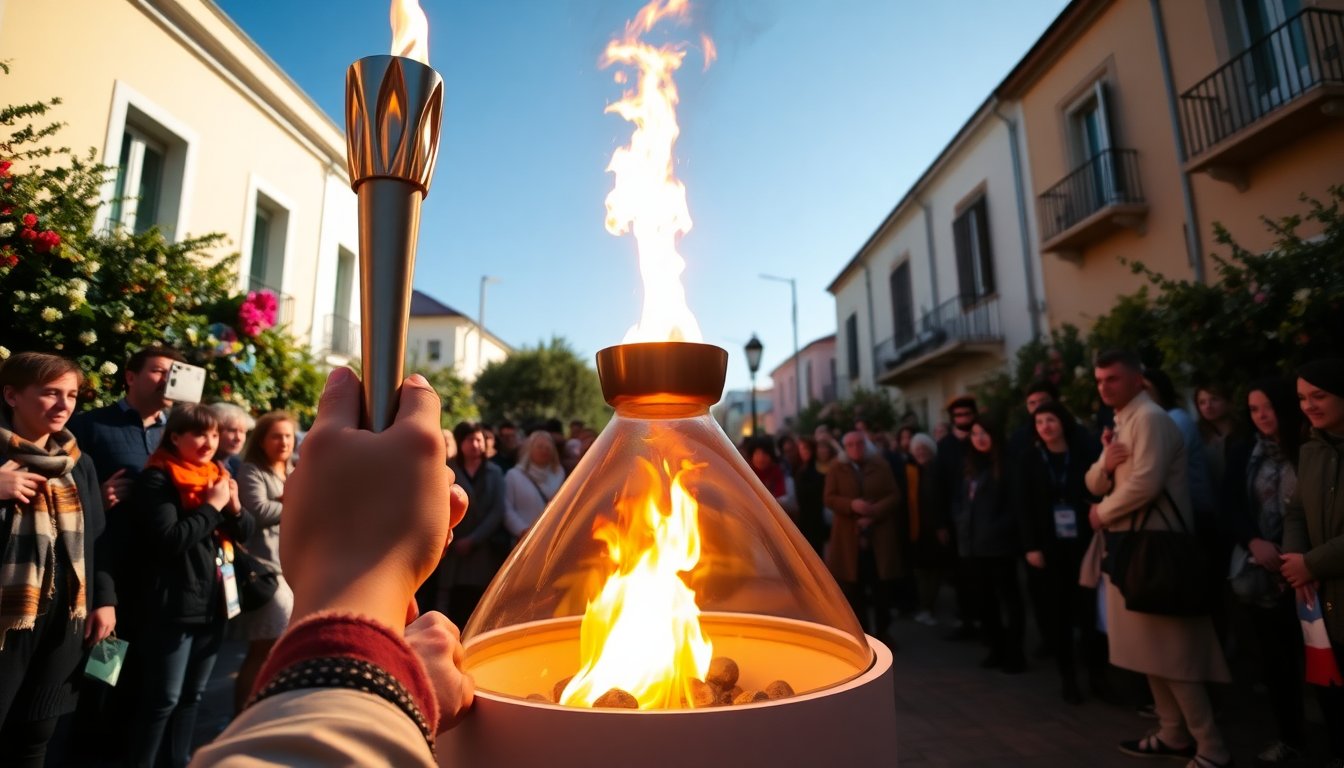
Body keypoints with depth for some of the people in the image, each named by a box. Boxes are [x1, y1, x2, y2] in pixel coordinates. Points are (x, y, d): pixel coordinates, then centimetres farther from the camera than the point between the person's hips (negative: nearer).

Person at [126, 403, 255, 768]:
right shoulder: (157, 478, -10)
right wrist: (211, 506, -16)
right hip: (175, 606, -6)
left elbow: (246, 532, 11)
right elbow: (168, 539, -22)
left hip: (214, 601, 7)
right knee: (162, 699, 1)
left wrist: (234, 506, -7)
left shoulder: (218, 475, 10)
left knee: (192, 695, 17)